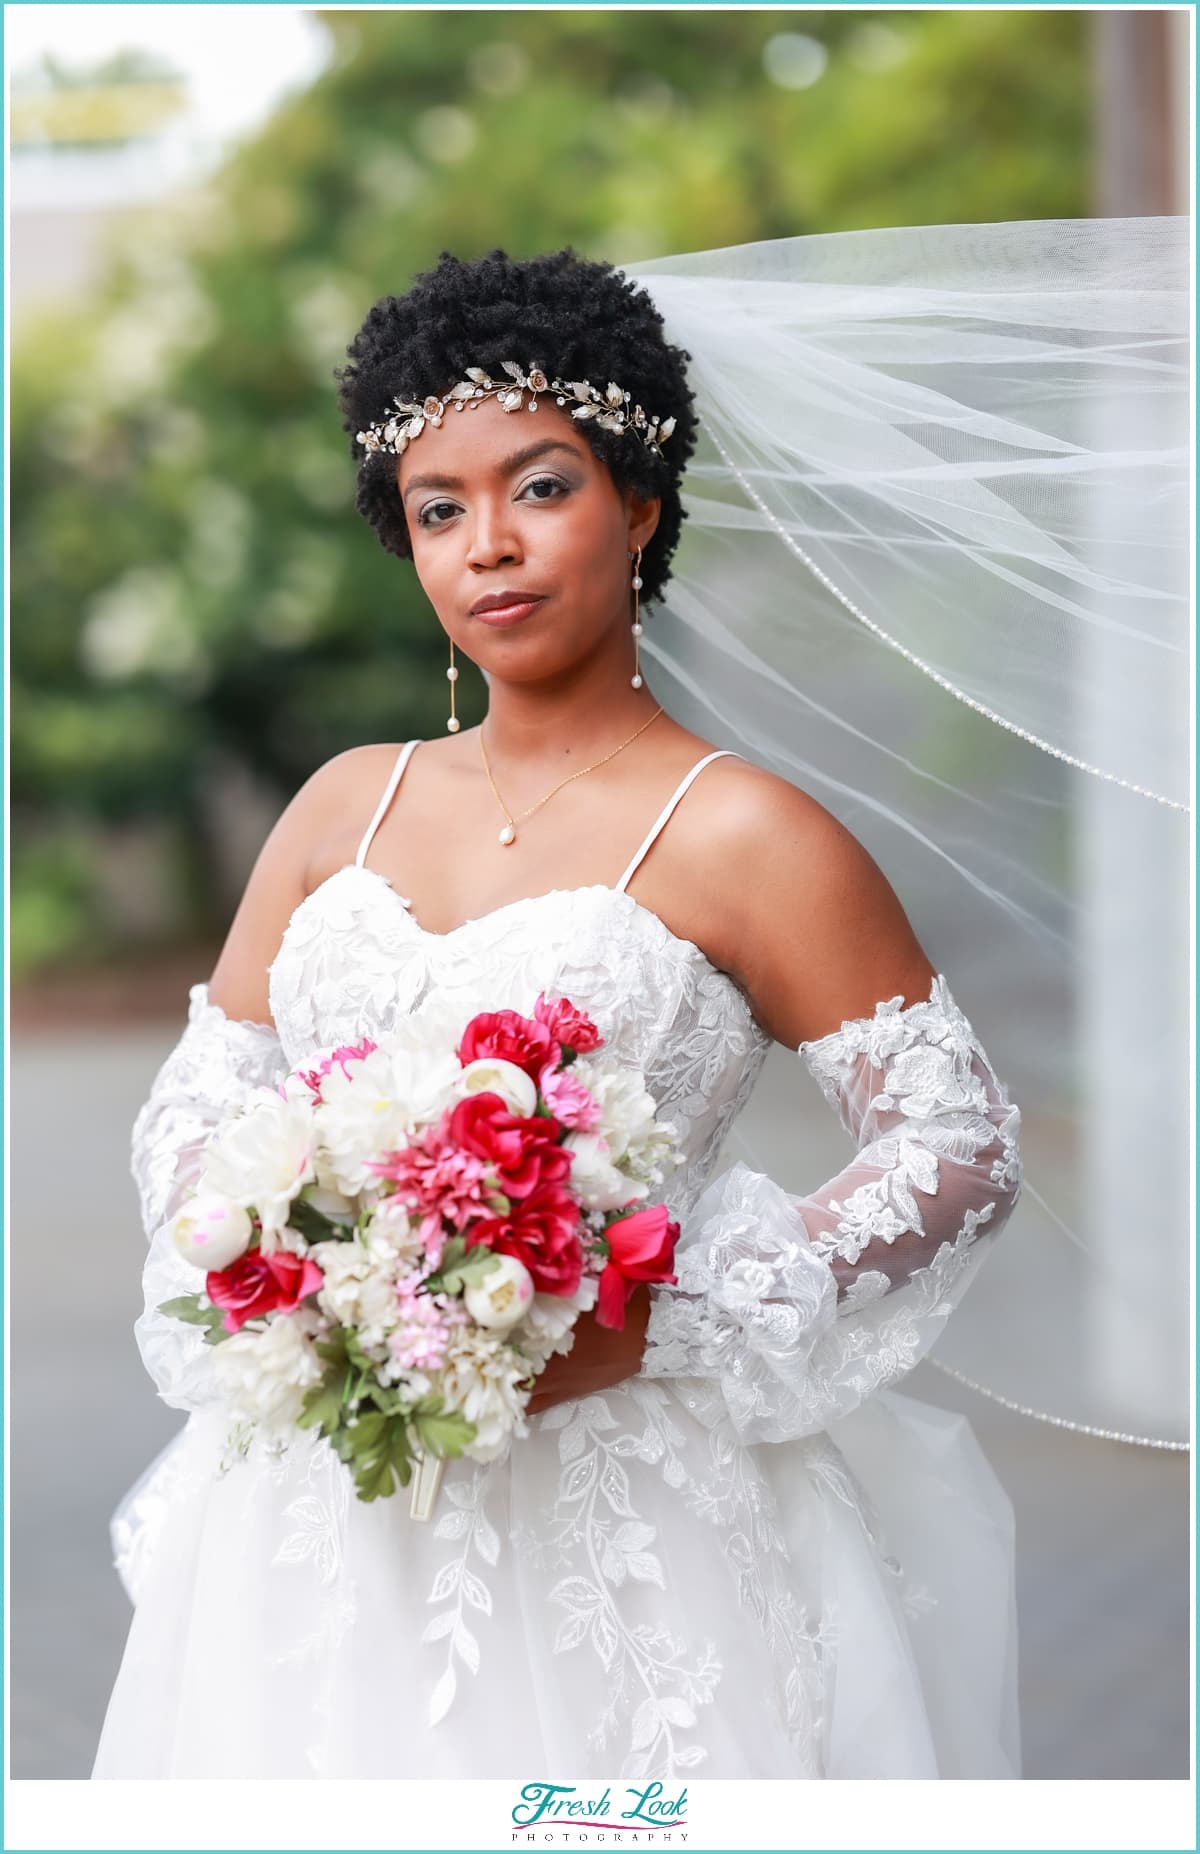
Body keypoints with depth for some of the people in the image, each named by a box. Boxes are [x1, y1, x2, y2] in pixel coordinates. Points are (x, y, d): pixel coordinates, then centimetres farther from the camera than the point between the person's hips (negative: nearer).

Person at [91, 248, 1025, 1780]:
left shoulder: (741, 837, -7)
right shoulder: (347, 805, 10)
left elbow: (959, 1147, -7)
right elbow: (196, 1100, 15)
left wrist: (663, 1328, -17)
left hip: (612, 1518, -4)